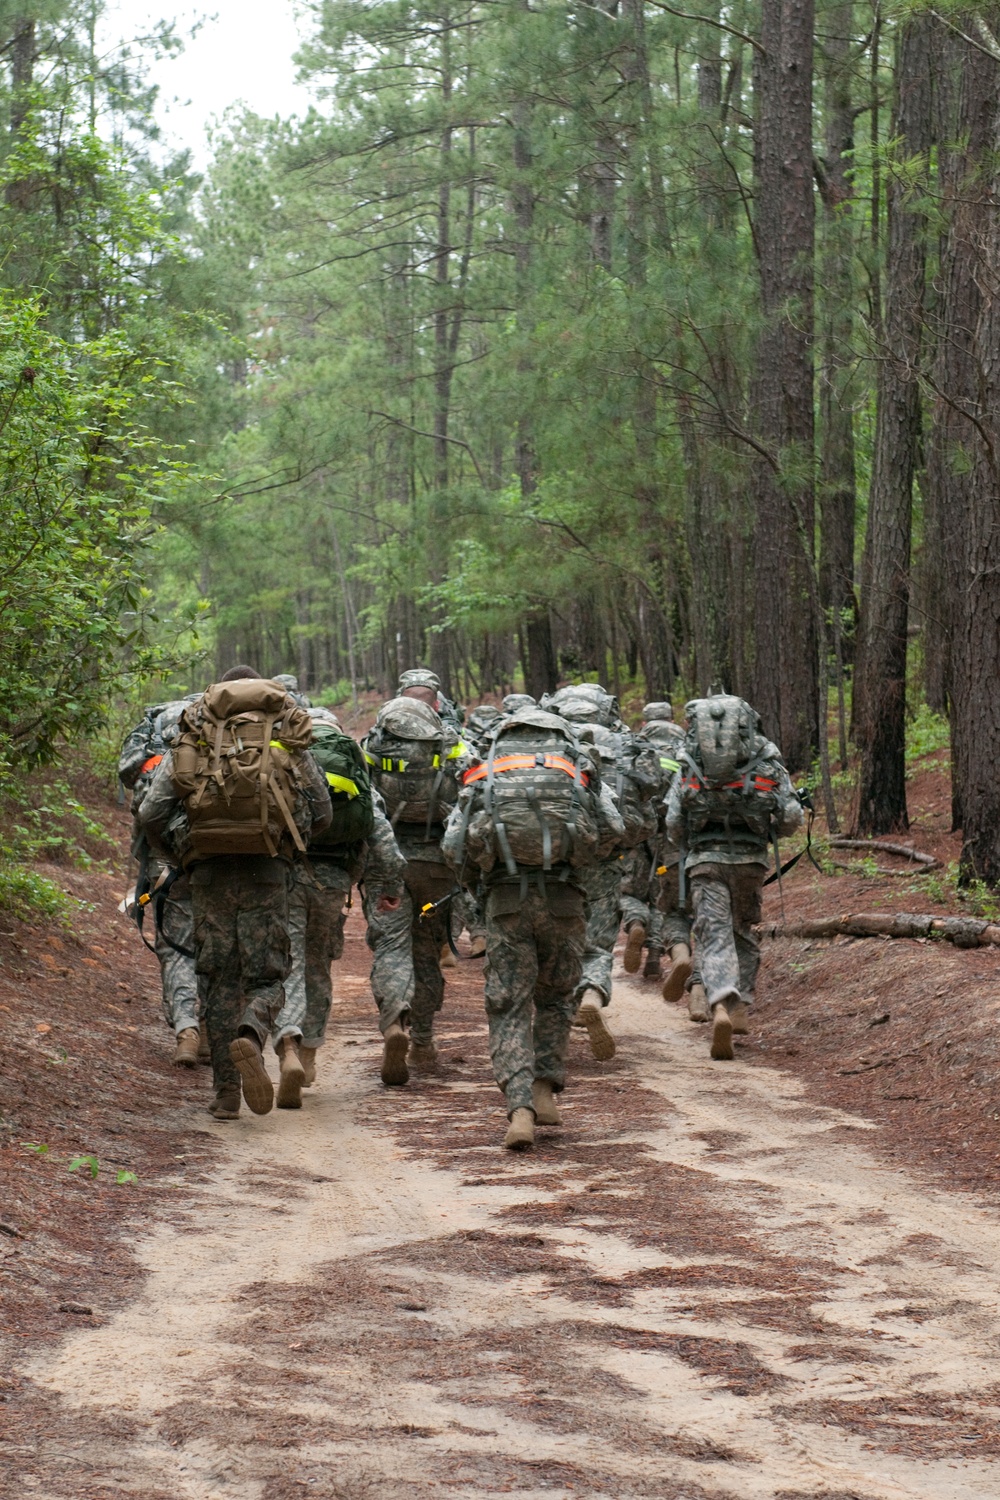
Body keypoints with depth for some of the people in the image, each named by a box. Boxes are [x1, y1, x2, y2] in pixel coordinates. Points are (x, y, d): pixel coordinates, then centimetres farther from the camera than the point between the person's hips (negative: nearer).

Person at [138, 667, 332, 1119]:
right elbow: (321, 813, 8)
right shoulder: (289, 738, 11)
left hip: (211, 869, 1)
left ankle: (226, 1092, 6)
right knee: (266, 978, 5)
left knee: (221, 980, 10)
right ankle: (250, 1037, -28)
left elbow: (151, 813, 1)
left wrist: (177, 854, 18)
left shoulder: (190, 741, 10)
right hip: (268, 869, -1)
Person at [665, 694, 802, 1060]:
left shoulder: (689, 765, 10)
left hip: (705, 860, -1)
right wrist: (771, 834, 23)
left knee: (714, 937, -5)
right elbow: (792, 816, 2)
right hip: (750, 859, 1)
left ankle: (721, 1007, -28)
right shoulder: (767, 761, 9)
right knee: (744, 931, 22)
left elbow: (673, 822, 4)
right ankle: (740, 1008, 20)